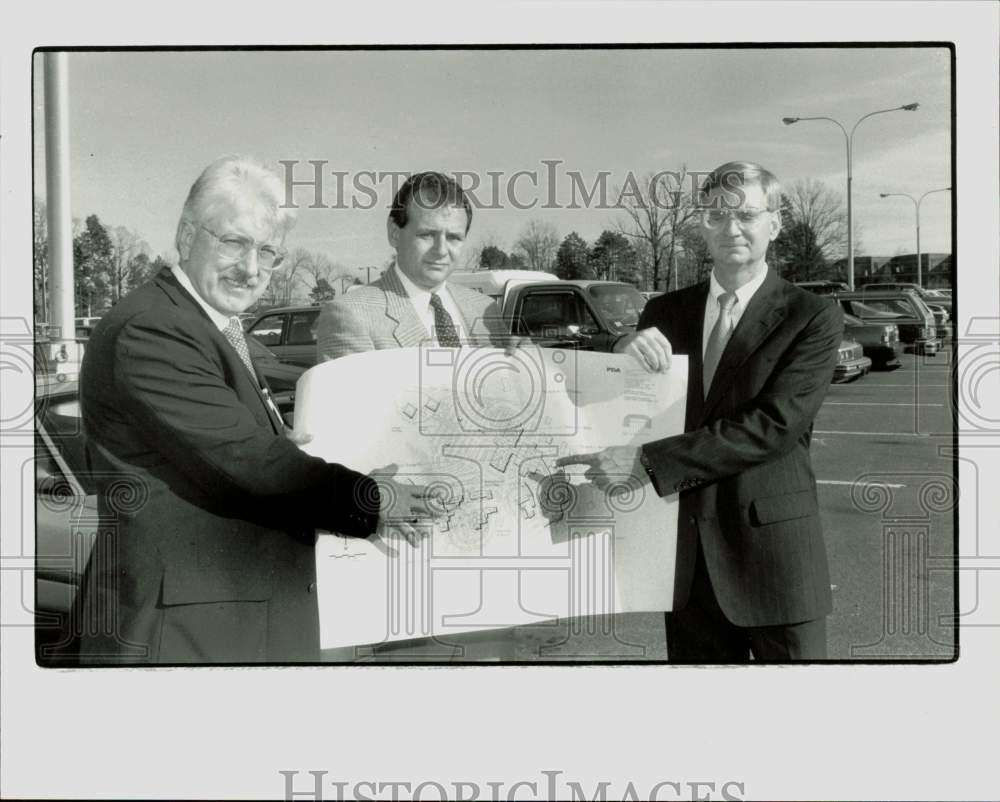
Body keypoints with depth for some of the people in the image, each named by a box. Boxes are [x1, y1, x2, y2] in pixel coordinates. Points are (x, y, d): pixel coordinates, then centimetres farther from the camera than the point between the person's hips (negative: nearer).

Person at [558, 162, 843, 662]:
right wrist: (625, 352, -15)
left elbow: (773, 424, -18)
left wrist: (646, 461, -23)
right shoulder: (666, 312, 8)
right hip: (686, 553, 4)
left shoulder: (812, 317, -6)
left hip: (773, 552, -3)